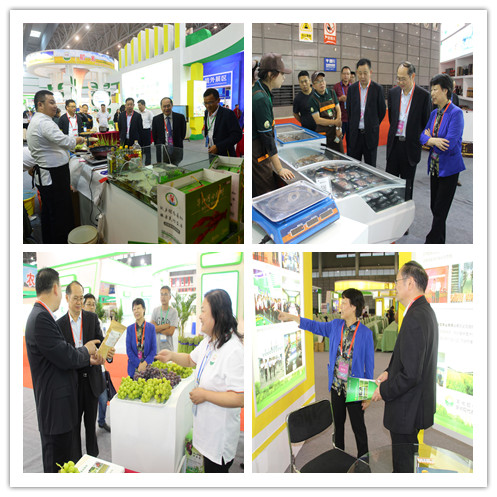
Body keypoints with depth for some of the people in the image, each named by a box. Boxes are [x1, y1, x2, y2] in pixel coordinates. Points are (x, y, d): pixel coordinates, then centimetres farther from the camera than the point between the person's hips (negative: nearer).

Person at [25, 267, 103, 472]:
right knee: (57, 465, 2)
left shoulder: (41, 316, 10)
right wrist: (85, 350, -4)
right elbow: (66, 358, -22)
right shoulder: (41, 318, -22)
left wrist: (89, 359, 11)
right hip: (56, 407, -10)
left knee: (64, 459, 22)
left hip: (57, 404, 10)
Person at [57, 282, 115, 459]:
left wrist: (108, 353, -28)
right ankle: (76, 461, 23)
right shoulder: (60, 324, -1)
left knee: (91, 421, 12)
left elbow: (101, 342, -6)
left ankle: (93, 457, 26)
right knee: (74, 423, 9)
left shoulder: (92, 318, 1)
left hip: (92, 378, 1)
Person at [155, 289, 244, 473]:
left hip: (220, 430, -9)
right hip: (206, 423, 9)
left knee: (216, 469, 7)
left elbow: (240, 399, -32)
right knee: (208, 467, 24)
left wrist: (205, 395, -23)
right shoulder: (208, 341, 2)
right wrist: (172, 356, 5)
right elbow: (191, 360, 24)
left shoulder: (233, 350, -29)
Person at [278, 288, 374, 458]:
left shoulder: (365, 333, -13)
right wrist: (291, 317, 7)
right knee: (338, 424, 19)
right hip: (336, 386, 5)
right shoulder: (335, 326, 0)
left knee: (358, 427, 9)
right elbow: (314, 326, 13)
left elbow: (369, 365, -9)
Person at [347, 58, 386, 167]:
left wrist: (373, 125, 10)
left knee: (370, 166, 6)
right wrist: (352, 127, 9)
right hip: (354, 133, 2)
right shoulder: (352, 89, 5)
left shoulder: (378, 88, -3)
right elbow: (349, 110, 11)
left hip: (370, 134, -2)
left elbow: (382, 111, 4)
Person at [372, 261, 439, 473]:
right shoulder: (426, 311, 6)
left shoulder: (415, 318, -27)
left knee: (403, 463, 6)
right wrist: (389, 372, 7)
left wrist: (384, 391, -14)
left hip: (407, 409, -10)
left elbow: (411, 375, -27)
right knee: (409, 453, 25)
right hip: (418, 402, 10)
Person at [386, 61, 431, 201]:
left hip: (411, 144, -3)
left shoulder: (424, 95, -9)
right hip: (394, 142, 3)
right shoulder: (393, 92, 4)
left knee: (407, 182, 7)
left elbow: (426, 121, -1)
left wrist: (419, 139, 3)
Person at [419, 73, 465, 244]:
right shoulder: (434, 113, 9)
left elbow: (450, 145, -22)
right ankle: (440, 241, 26)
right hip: (435, 166, 8)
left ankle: (431, 242, 7)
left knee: (440, 210, -1)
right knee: (434, 207, 13)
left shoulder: (456, 113, -14)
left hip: (449, 168, -8)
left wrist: (429, 138, -9)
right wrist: (432, 141, -15)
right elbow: (423, 135, 6)